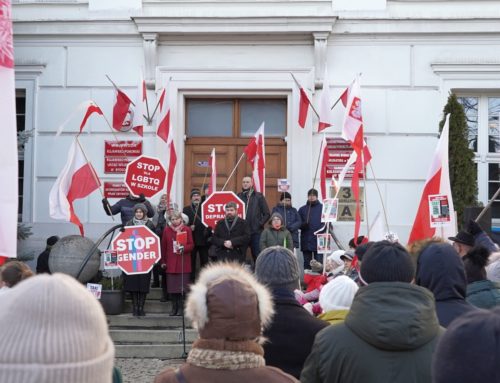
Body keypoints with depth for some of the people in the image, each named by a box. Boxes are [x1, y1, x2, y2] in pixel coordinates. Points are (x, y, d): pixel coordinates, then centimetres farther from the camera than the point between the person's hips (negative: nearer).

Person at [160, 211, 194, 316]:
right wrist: (163, 261, 6)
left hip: (183, 263, -1)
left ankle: (180, 307, 6)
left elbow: (191, 245, 3)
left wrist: (183, 248, -17)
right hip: (171, 263, 1)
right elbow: (163, 246, 8)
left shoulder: (187, 229, 3)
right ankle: (174, 308, 10)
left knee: (182, 286, -3)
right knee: (172, 286, 0)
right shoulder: (167, 230, 7)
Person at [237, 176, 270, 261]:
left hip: (256, 232, -1)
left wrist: (260, 224, -5)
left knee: (257, 256, 0)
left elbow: (267, 214, 5)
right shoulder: (238, 196, 7)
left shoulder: (259, 196, 5)